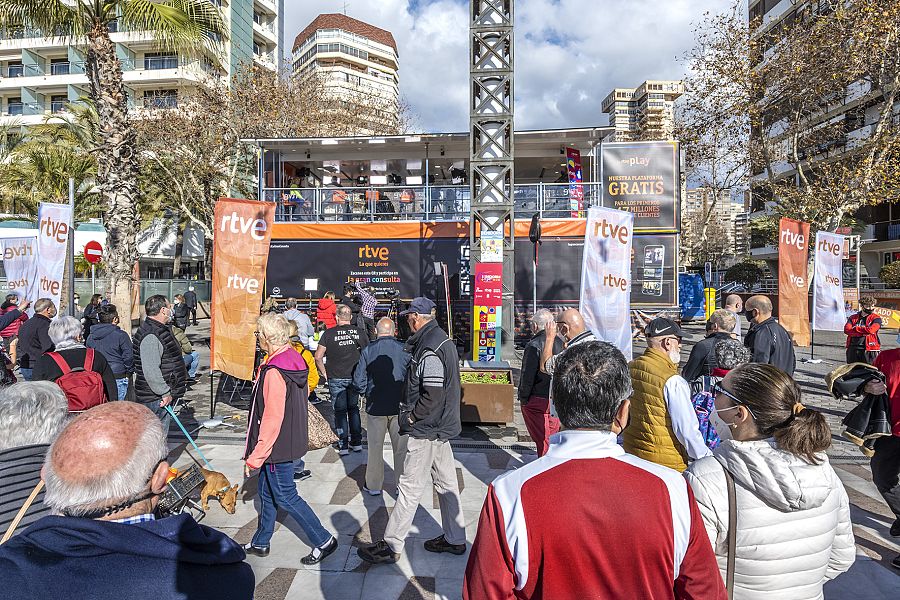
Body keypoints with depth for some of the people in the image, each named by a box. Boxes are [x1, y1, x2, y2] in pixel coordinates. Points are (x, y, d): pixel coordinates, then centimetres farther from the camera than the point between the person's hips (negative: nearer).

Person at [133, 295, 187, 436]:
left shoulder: (161, 330, 14)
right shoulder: (150, 336, -21)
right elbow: (150, 371, -28)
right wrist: (165, 393, -23)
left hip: (163, 395, 11)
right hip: (156, 398, -11)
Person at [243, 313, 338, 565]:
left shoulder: (274, 372, -27)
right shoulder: (294, 360, 2)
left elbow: (272, 419, -26)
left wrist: (254, 457, -16)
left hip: (278, 446, -9)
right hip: (291, 439, 9)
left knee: (285, 497, 5)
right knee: (267, 492, 22)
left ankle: (323, 540, 16)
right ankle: (260, 543, 39)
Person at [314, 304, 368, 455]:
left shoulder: (329, 333, -6)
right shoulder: (359, 333, 0)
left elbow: (318, 356, -8)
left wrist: (323, 372, 5)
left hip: (336, 378, -2)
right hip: (355, 378, 3)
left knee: (340, 411, 7)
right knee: (353, 409, 17)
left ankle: (343, 446, 10)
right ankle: (356, 443, 20)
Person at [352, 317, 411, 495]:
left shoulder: (368, 351, -7)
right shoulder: (404, 350, -8)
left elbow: (359, 381, -6)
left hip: (375, 407, 0)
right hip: (399, 407, 0)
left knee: (375, 447, 14)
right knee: (400, 447, 11)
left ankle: (374, 485, 24)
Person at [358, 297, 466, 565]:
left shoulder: (428, 351, -22)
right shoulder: (444, 340, 9)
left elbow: (433, 396, -28)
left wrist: (411, 417, -14)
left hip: (426, 431, -10)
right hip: (443, 426, 10)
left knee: (410, 487, 1)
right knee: (447, 483, 17)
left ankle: (391, 545, 13)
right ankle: (455, 539, 29)